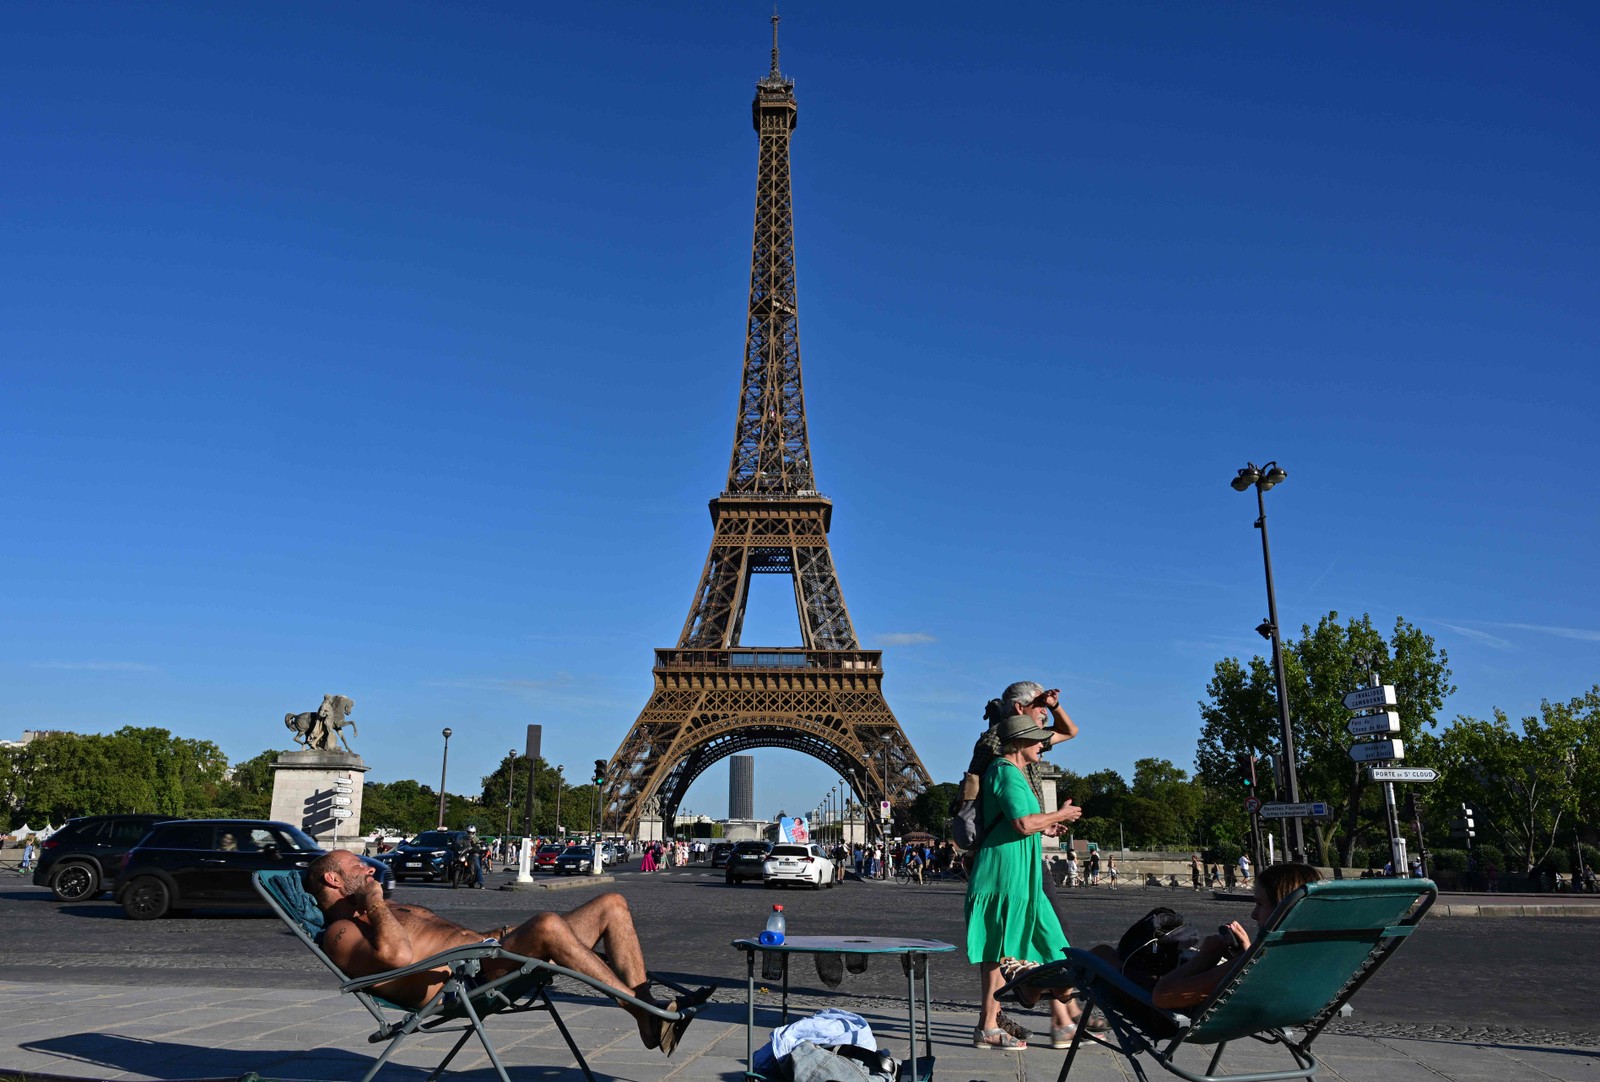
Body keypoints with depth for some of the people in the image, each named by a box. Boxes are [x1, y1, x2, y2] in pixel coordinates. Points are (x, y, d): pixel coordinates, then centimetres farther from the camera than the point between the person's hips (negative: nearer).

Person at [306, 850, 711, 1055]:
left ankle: (645, 1008, -13)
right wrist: (375, 902, -7)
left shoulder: (375, 918, 32)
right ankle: (650, 1018, -28)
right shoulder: (340, 932, 3)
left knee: (613, 905, -1)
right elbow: (398, 954, -20)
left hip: (493, 948, 10)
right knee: (548, 924, -38)